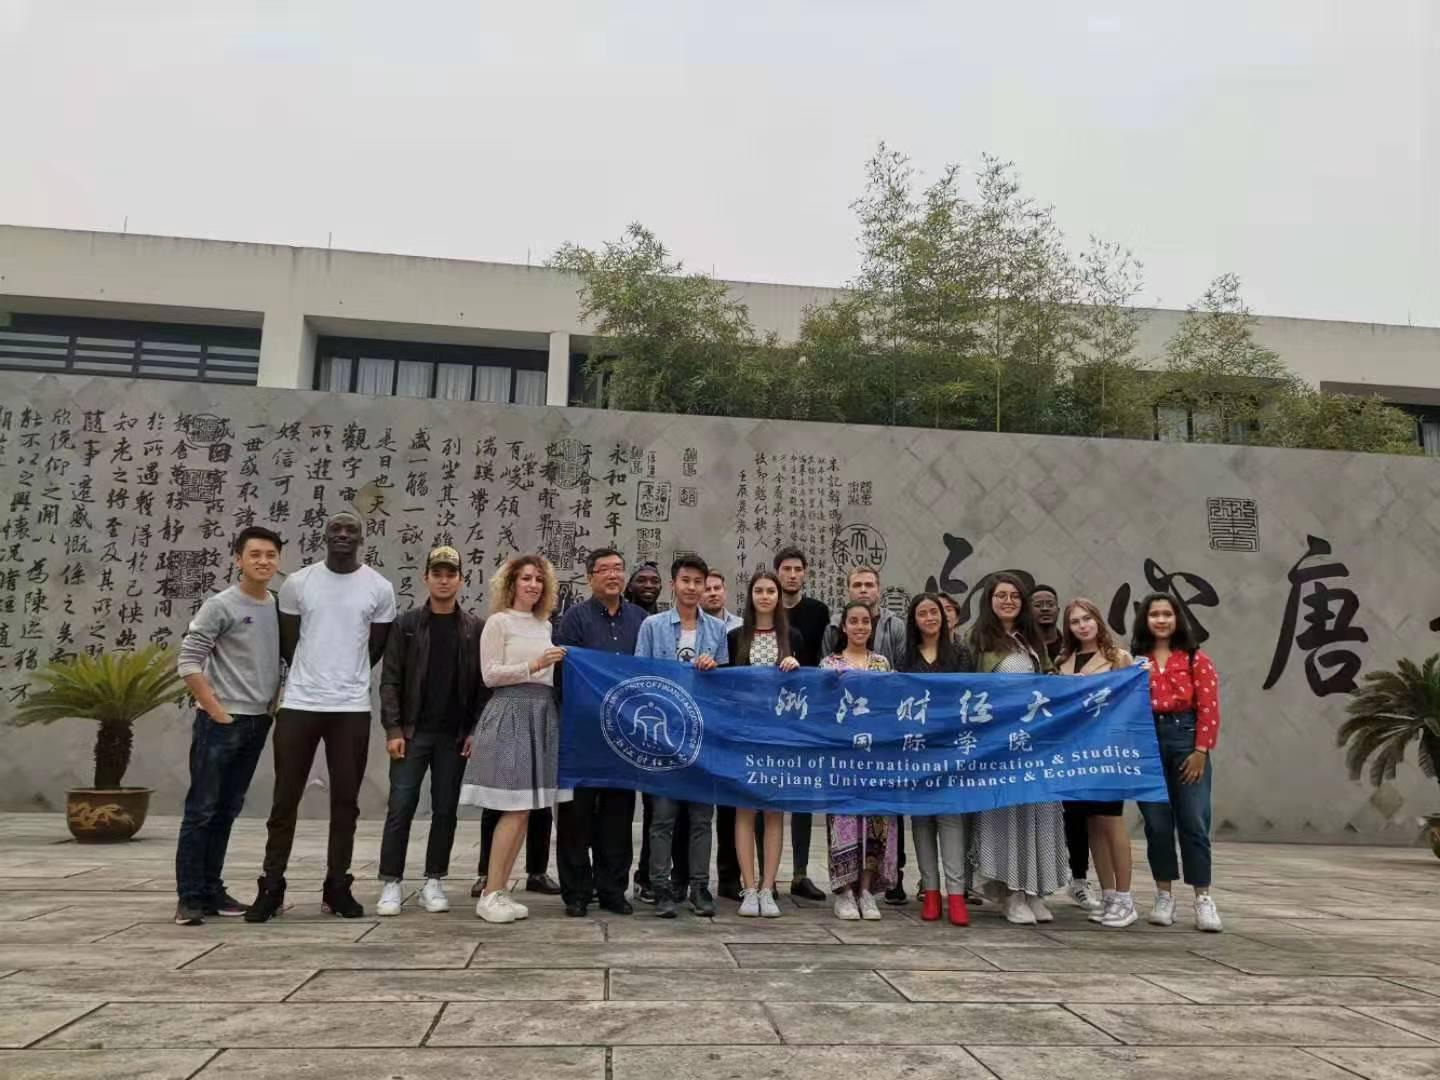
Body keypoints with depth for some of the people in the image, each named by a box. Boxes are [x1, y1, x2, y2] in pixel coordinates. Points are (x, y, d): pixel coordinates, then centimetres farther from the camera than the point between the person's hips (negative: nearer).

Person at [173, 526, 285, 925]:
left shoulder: (280, 607, 8)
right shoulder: (220, 606, -9)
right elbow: (188, 663, -12)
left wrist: (274, 706, 8)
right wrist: (217, 712, -13)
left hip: (258, 723, 6)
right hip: (220, 723, -6)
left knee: (227, 811, 12)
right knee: (201, 810, -1)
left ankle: (212, 891, 21)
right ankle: (189, 897, 6)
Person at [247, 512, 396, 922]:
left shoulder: (379, 588, 0)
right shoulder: (297, 582, 2)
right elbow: (288, 642, 11)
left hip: (352, 708, 0)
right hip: (299, 704, 0)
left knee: (345, 800, 6)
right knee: (285, 798, 4)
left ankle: (337, 887, 16)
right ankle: (271, 887, 15)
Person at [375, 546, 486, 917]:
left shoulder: (476, 628, 4)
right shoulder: (406, 624, 3)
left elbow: (485, 683, 2)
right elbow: (390, 680, 0)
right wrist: (393, 729, -8)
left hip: (455, 735, 1)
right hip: (412, 732, -1)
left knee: (446, 810, 6)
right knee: (400, 808, 0)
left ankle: (433, 882, 16)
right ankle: (391, 884, 10)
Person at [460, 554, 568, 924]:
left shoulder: (546, 625, 16)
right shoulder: (498, 622, -3)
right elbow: (490, 675, -9)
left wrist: (556, 667, 6)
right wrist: (532, 666, -17)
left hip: (542, 714, 7)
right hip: (511, 713, -7)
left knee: (524, 808, 6)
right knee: (516, 809, -10)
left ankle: (499, 890, 13)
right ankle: (490, 895, -1)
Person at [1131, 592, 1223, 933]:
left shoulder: (1195, 659, 3)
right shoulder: (1134, 660, 6)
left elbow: (1208, 708, -2)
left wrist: (1201, 751, -7)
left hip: (1186, 739, -1)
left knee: (1194, 822, -1)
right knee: (1157, 823, 4)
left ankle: (1203, 899, 10)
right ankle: (1164, 896, 16)